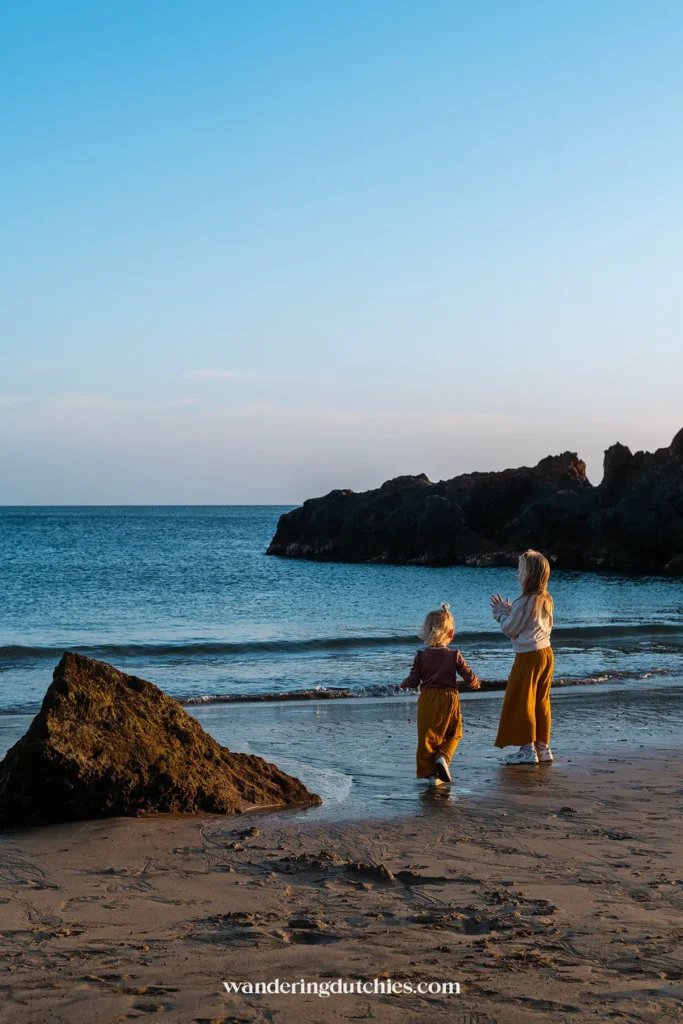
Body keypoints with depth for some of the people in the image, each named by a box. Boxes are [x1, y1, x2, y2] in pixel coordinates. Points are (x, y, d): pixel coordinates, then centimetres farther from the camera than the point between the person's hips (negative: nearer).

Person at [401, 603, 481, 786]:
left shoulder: (421, 656, -1)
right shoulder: (454, 656, -3)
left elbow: (413, 681, -3)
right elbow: (469, 678, -3)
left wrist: (404, 684, 19)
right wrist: (475, 683, 19)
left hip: (427, 700, 0)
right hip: (449, 699, 0)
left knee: (427, 737, 7)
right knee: (453, 735, 18)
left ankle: (431, 773, 5)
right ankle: (443, 757, -7)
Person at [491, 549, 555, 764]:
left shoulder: (524, 602, -17)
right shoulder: (547, 600, 7)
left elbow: (510, 629, -11)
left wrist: (501, 612, 6)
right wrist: (509, 611, 18)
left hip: (528, 656, -8)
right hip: (546, 652, 8)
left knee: (521, 701, 0)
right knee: (541, 702, 13)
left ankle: (527, 749, 0)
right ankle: (543, 747, 17)